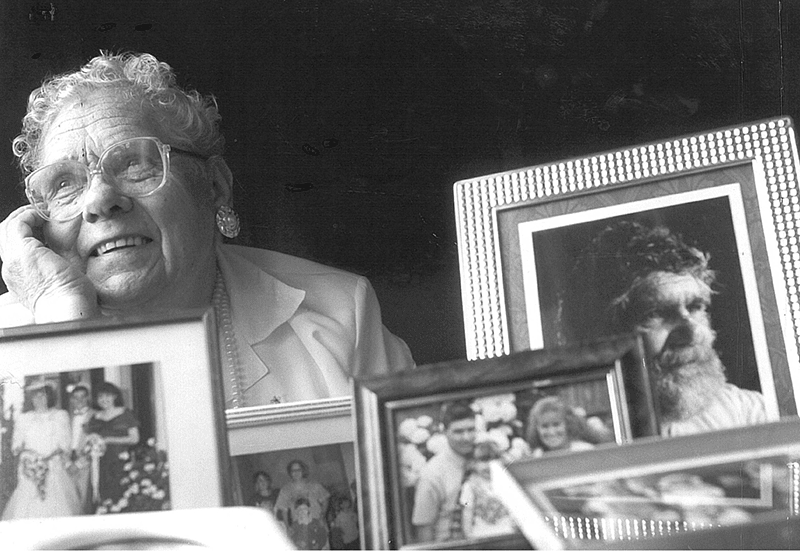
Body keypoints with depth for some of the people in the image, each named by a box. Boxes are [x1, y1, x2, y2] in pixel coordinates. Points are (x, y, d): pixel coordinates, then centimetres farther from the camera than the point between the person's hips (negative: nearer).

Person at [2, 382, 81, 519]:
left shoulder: (60, 415, 11)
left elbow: (64, 444, 4)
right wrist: (22, 452, -10)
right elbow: (16, 444, 12)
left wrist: (49, 457, -12)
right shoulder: (23, 419, 16)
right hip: (30, 469, 2)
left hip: (54, 468, -2)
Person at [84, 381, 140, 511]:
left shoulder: (125, 414, 6)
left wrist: (109, 440, -6)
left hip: (121, 461, -2)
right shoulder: (95, 420, 15)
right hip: (103, 464, 3)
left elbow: (134, 438, 0)